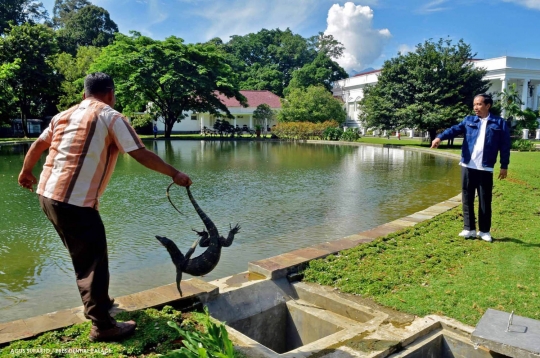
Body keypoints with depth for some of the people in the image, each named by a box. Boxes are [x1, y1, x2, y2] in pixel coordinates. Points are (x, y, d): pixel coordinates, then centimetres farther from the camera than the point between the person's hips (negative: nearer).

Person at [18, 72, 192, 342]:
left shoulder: (65, 115, 17)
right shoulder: (111, 117, -4)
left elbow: (37, 145, 25)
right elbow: (141, 155, -11)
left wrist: (26, 172, 41)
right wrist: (174, 174, -3)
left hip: (48, 194, 8)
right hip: (75, 202, -8)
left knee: (83, 256, 23)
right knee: (93, 261, 0)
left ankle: (96, 302, 39)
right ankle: (103, 326, 7)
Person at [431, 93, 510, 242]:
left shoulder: (499, 123, 4)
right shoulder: (469, 120, 9)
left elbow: (505, 145, 4)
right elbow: (455, 129, -7)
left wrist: (504, 166, 1)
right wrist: (440, 137, -26)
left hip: (485, 168, -2)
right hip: (467, 166, 2)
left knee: (485, 200, 6)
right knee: (467, 198, 6)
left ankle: (484, 231, 17)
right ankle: (469, 229, 15)